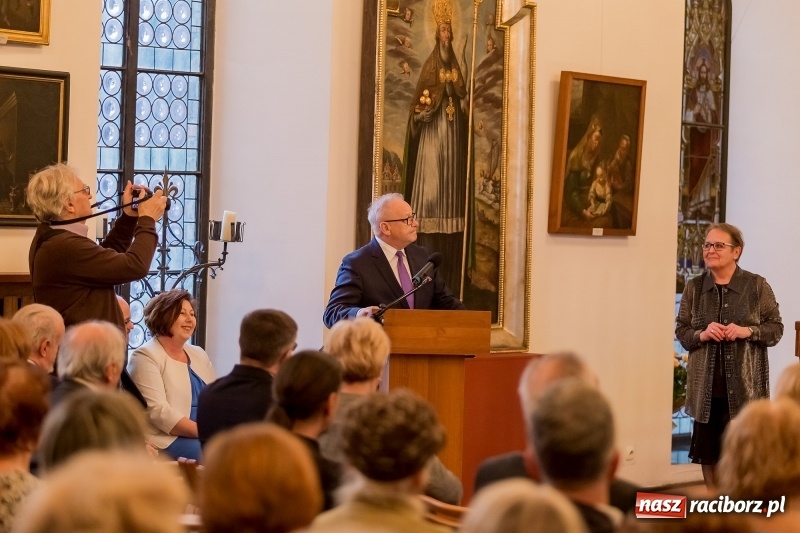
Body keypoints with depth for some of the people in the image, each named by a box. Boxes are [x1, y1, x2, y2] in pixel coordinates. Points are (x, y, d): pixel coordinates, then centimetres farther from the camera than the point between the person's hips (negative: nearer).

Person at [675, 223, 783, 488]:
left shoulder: (757, 286, -2)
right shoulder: (694, 288, 6)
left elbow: (776, 328, 1)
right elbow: (681, 331, 9)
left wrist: (747, 331, -16)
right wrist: (702, 334, -11)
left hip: (744, 386, -3)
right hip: (706, 386, 3)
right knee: (708, 452, 9)